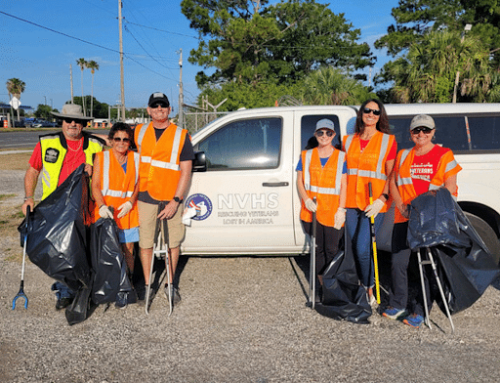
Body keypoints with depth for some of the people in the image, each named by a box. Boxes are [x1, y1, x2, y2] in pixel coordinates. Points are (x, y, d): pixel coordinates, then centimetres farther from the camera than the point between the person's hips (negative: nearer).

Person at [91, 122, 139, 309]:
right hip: (106, 210, -1)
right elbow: (95, 185, -1)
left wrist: (130, 203, -8)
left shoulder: (135, 158, 8)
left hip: (128, 211, 2)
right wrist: (101, 206, -17)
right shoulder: (101, 157, 3)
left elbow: (139, 184, 9)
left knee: (128, 250, 4)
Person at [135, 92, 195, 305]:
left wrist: (175, 201, -13)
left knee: (173, 242, 7)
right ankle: (147, 285, 22)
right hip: (145, 196, 2)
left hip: (171, 198, -1)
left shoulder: (181, 136, -1)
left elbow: (185, 171, -6)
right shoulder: (139, 132, 7)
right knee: (145, 242, 6)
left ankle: (170, 284, 24)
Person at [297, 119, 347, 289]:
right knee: (317, 249, 9)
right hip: (311, 210, 2)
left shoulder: (341, 157, 4)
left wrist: (341, 209, -7)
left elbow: (344, 186, 1)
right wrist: (307, 200, -7)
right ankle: (321, 285, 20)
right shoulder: (306, 156, 10)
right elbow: (299, 181, 9)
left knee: (332, 250, 2)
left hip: (333, 211, -2)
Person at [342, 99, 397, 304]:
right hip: (351, 202, 4)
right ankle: (360, 286, 27)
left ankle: (369, 287, 11)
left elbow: (391, 175, 0)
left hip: (373, 204, -4)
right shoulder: (348, 141, 13)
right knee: (355, 248, 10)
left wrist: (382, 198, -14)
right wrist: (341, 202, 7)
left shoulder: (387, 141, 3)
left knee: (363, 248, -11)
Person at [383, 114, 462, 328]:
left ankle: (420, 311, 14)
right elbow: (393, 183, 15)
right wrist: (401, 205, -1)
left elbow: (449, 189, -3)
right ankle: (398, 304, 21)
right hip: (404, 217, 3)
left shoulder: (444, 155, 3)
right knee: (398, 262, 3)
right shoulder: (403, 155, 14)